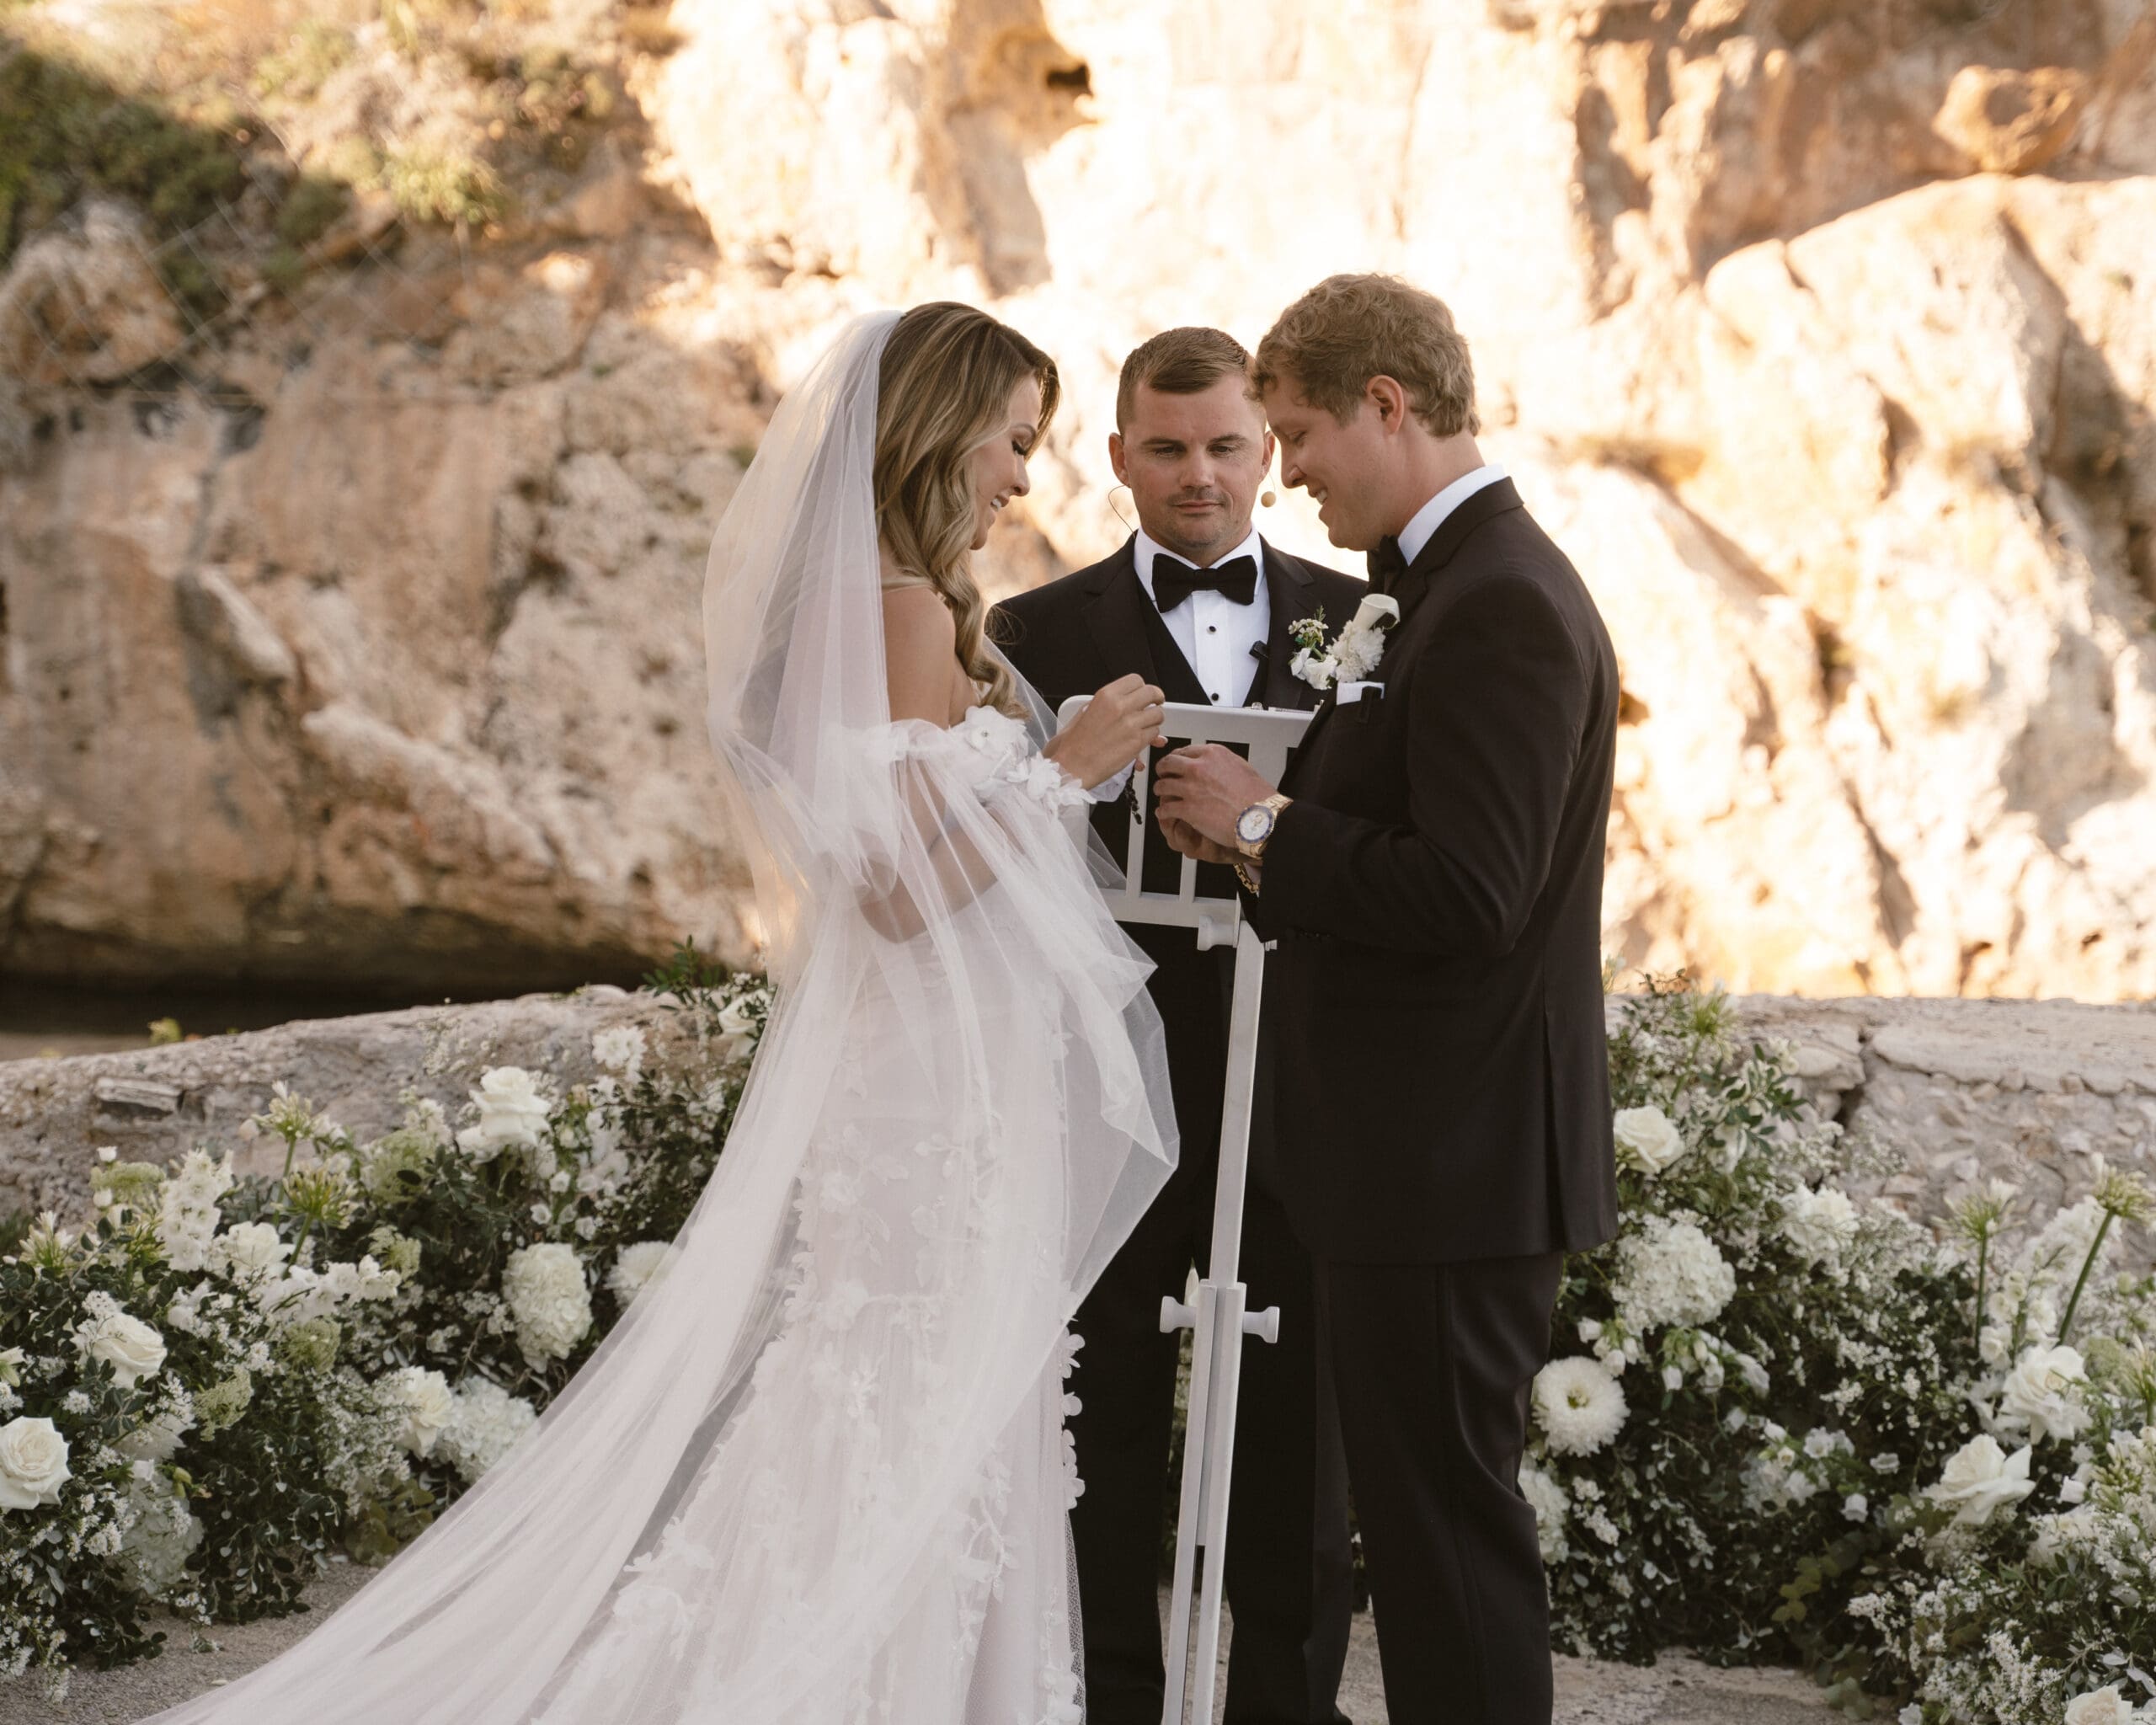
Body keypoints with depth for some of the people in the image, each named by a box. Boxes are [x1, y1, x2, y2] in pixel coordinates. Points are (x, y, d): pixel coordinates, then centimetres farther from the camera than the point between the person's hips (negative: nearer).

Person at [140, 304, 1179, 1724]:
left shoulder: (844, 605, 13)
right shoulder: (908, 611, -15)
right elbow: (903, 887, -20)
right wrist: (1058, 767, -16)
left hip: (892, 1076, 9)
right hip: (939, 1084, -9)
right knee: (921, 1458, -4)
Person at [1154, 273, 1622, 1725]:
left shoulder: (1500, 607, -18)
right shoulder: (1463, 581, 14)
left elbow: (1465, 898, -25)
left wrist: (1267, 823, -13)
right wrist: (1271, 834, 4)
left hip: (1450, 1165, -10)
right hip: (1434, 1153, 10)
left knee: (1449, 1524, -4)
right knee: (1426, 1511, 16)